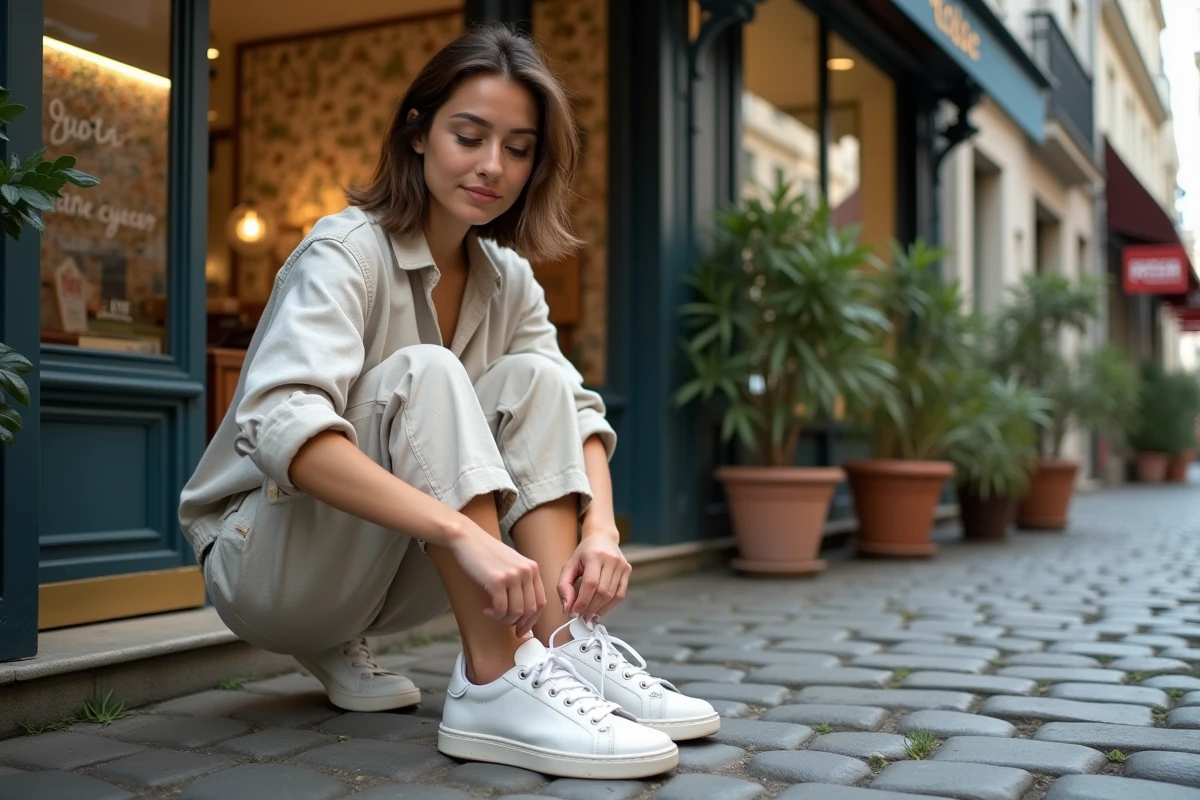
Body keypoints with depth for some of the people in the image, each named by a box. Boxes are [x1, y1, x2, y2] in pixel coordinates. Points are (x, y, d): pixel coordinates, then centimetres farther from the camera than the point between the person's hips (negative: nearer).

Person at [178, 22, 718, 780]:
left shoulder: (507, 278, 2)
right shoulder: (347, 251, -19)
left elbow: (576, 406, -5)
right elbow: (280, 424, -36)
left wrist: (600, 526, -27)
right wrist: (463, 531, -47)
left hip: (387, 569, 6)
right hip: (265, 560, -6)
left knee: (533, 379, -13)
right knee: (422, 374, -29)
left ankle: (563, 650, -24)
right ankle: (496, 683, -36)